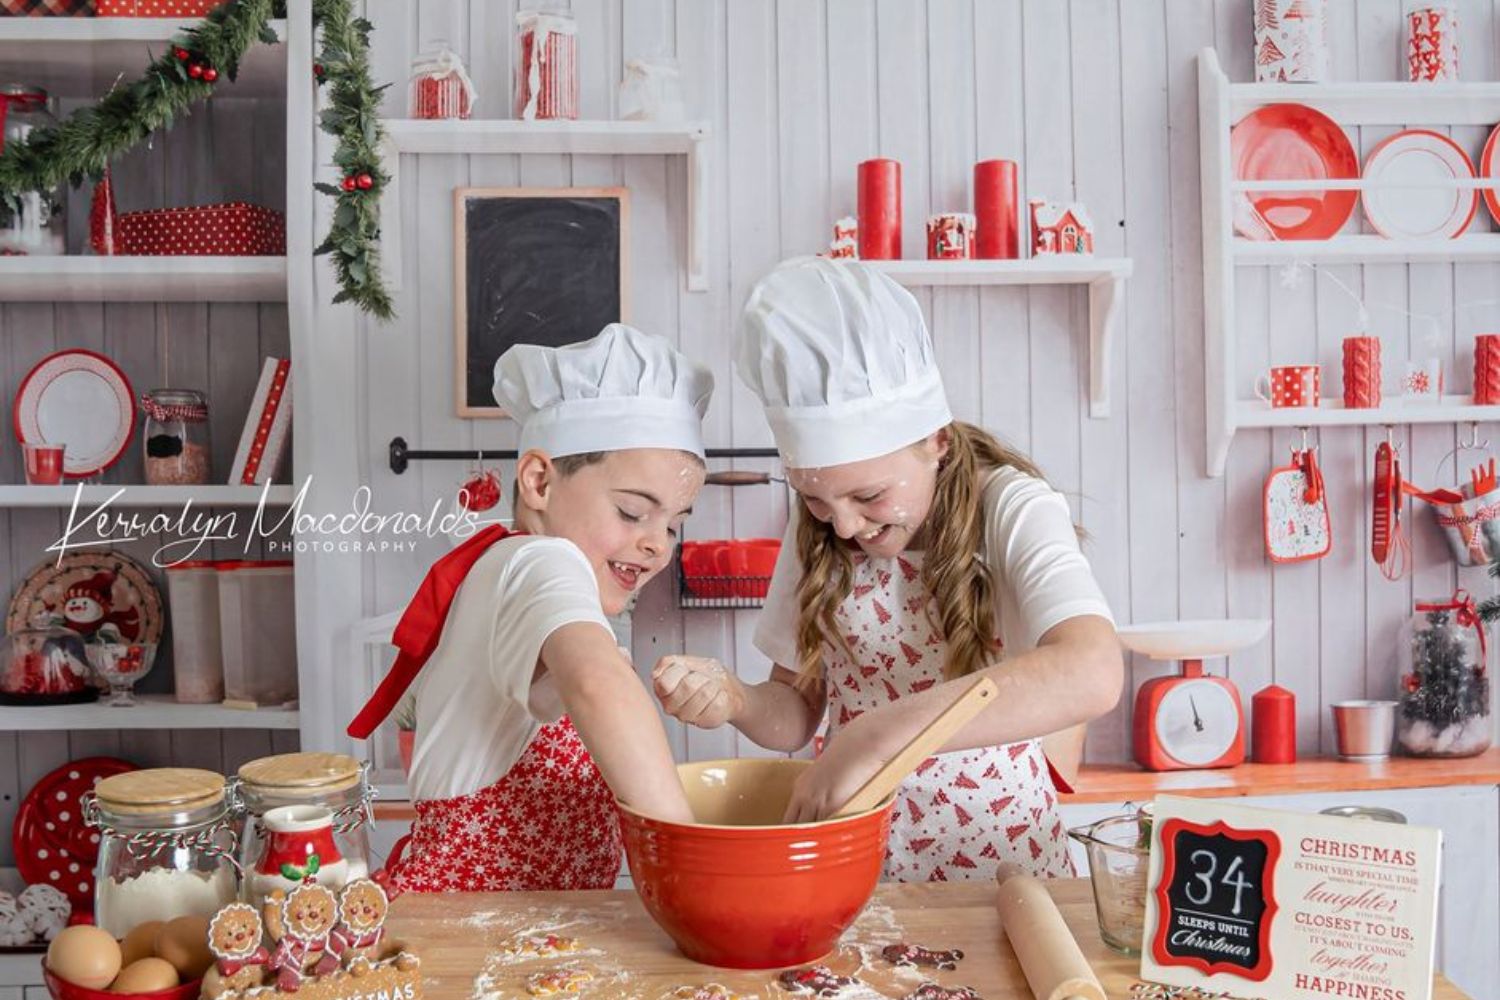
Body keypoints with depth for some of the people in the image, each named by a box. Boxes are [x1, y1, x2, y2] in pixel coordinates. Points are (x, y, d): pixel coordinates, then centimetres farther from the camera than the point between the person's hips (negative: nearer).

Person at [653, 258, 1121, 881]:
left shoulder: (1010, 509, -13)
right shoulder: (815, 534, 3)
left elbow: (1093, 673, -30)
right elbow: (799, 710, 9)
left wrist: (876, 735, -33)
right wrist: (736, 700, -12)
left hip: (1001, 870, -3)